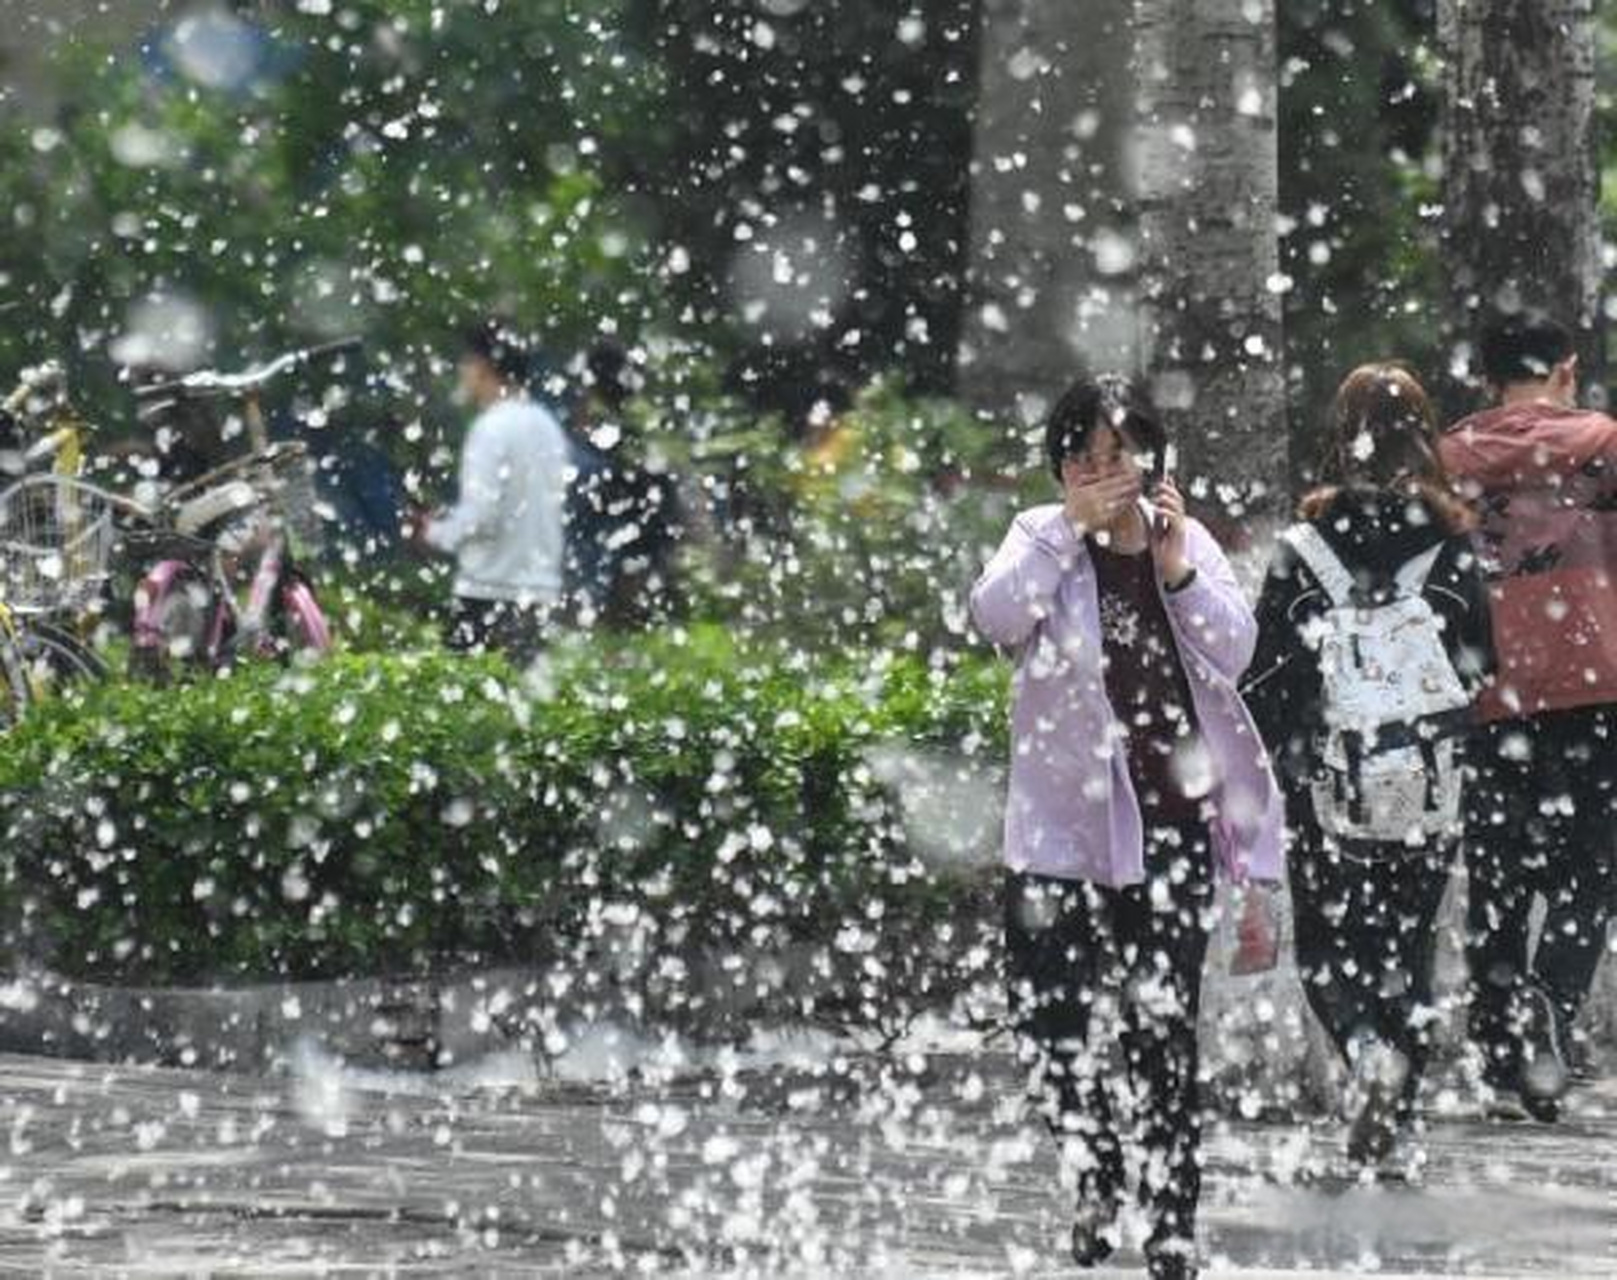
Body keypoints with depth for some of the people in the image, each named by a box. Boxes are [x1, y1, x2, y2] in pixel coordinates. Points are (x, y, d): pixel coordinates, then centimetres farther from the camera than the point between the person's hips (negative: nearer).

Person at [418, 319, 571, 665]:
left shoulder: (493, 428, -13)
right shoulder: (546, 426, 12)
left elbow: (482, 515, -19)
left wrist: (438, 532, 1)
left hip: (491, 589, -8)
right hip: (541, 588, 8)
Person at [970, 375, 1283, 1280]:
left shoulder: (1186, 539, 6)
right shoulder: (1044, 539, 1)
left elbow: (1234, 653, -4)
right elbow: (996, 615, -18)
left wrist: (1177, 568, -15)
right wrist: (1075, 526, -22)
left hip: (1172, 821, 0)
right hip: (1066, 821, 0)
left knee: (1164, 1034, -1)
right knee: (1052, 1020, 2)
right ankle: (1100, 1181, 27)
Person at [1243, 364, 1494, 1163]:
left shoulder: (1304, 549, -8)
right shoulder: (1453, 544, -5)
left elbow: (1266, 677, -5)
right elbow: (1483, 663, 0)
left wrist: (1279, 754, 9)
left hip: (1329, 795, -1)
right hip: (1431, 791, 2)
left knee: (1325, 946, 12)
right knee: (1407, 948, 14)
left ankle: (1370, 1049, -15)